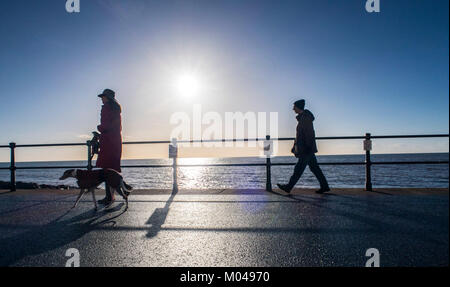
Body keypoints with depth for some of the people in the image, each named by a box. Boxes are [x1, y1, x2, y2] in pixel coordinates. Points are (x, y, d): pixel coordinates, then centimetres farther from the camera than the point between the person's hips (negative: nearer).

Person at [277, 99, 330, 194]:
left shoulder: (306, 118, -14)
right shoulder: (301, 118, 16)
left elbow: (310, 135, -20)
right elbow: (299, 135, 21)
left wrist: (309, 148, -22)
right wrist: (295, 147, 23)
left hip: (306, 150, -10)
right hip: (307, 149, 10)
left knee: (299, 169, -4)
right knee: (314, 167, 13)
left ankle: (288, 187, 2)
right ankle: (324, 186, 19)